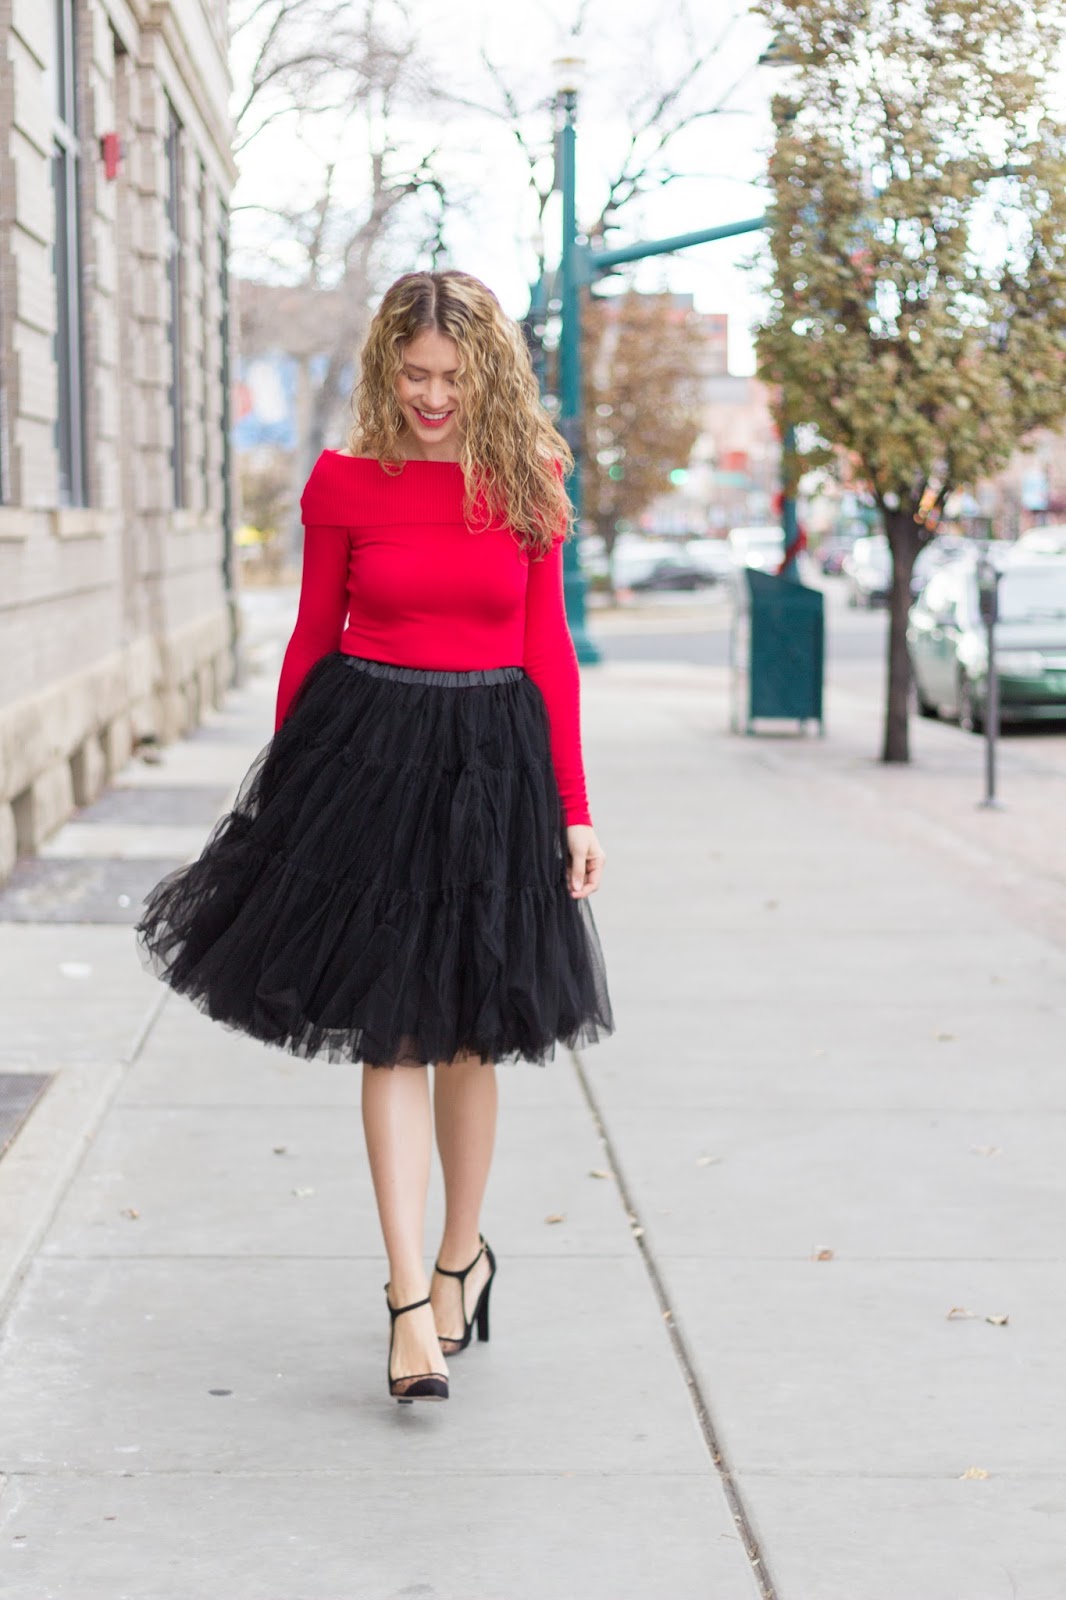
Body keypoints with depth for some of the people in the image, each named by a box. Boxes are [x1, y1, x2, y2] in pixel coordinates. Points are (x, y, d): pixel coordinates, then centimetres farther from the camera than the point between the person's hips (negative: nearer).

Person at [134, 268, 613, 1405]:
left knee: (467, 1032, 9)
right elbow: (312, 639, 6)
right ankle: (412, 1301, -1)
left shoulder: (527, 482, 2)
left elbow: (549, 651, 4)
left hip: (491, 760, 1)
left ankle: (462, 1254, 29)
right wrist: (283, 787, 9)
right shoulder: (343, 483, -1)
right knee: (388, 1031, -3)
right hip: (367, 755, -1)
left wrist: (574, 810, 1)